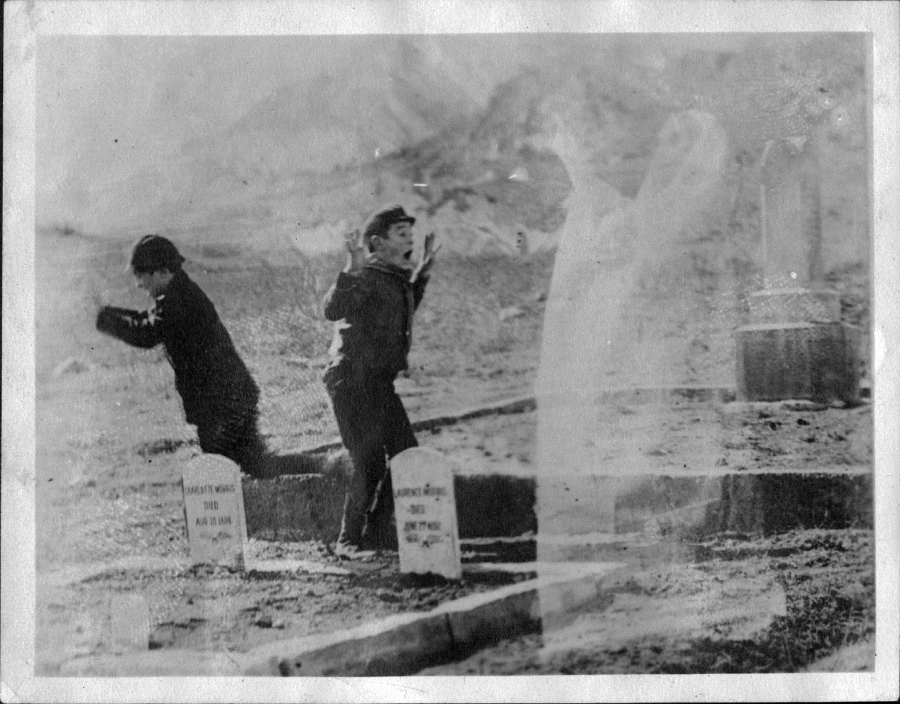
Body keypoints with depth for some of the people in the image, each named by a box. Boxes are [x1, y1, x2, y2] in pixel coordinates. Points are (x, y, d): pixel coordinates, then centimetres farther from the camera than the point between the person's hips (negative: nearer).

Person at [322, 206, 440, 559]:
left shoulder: (398, 278, 12)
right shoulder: (366, 278, -14)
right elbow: (334, 309, -31)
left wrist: (422, 272, 25)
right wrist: (352, 269, -40)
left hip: (380, 383, 9)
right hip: (353, 381, -9)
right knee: (369, 462, -10)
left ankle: (376, 534, 18)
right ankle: (349, 541, 2)